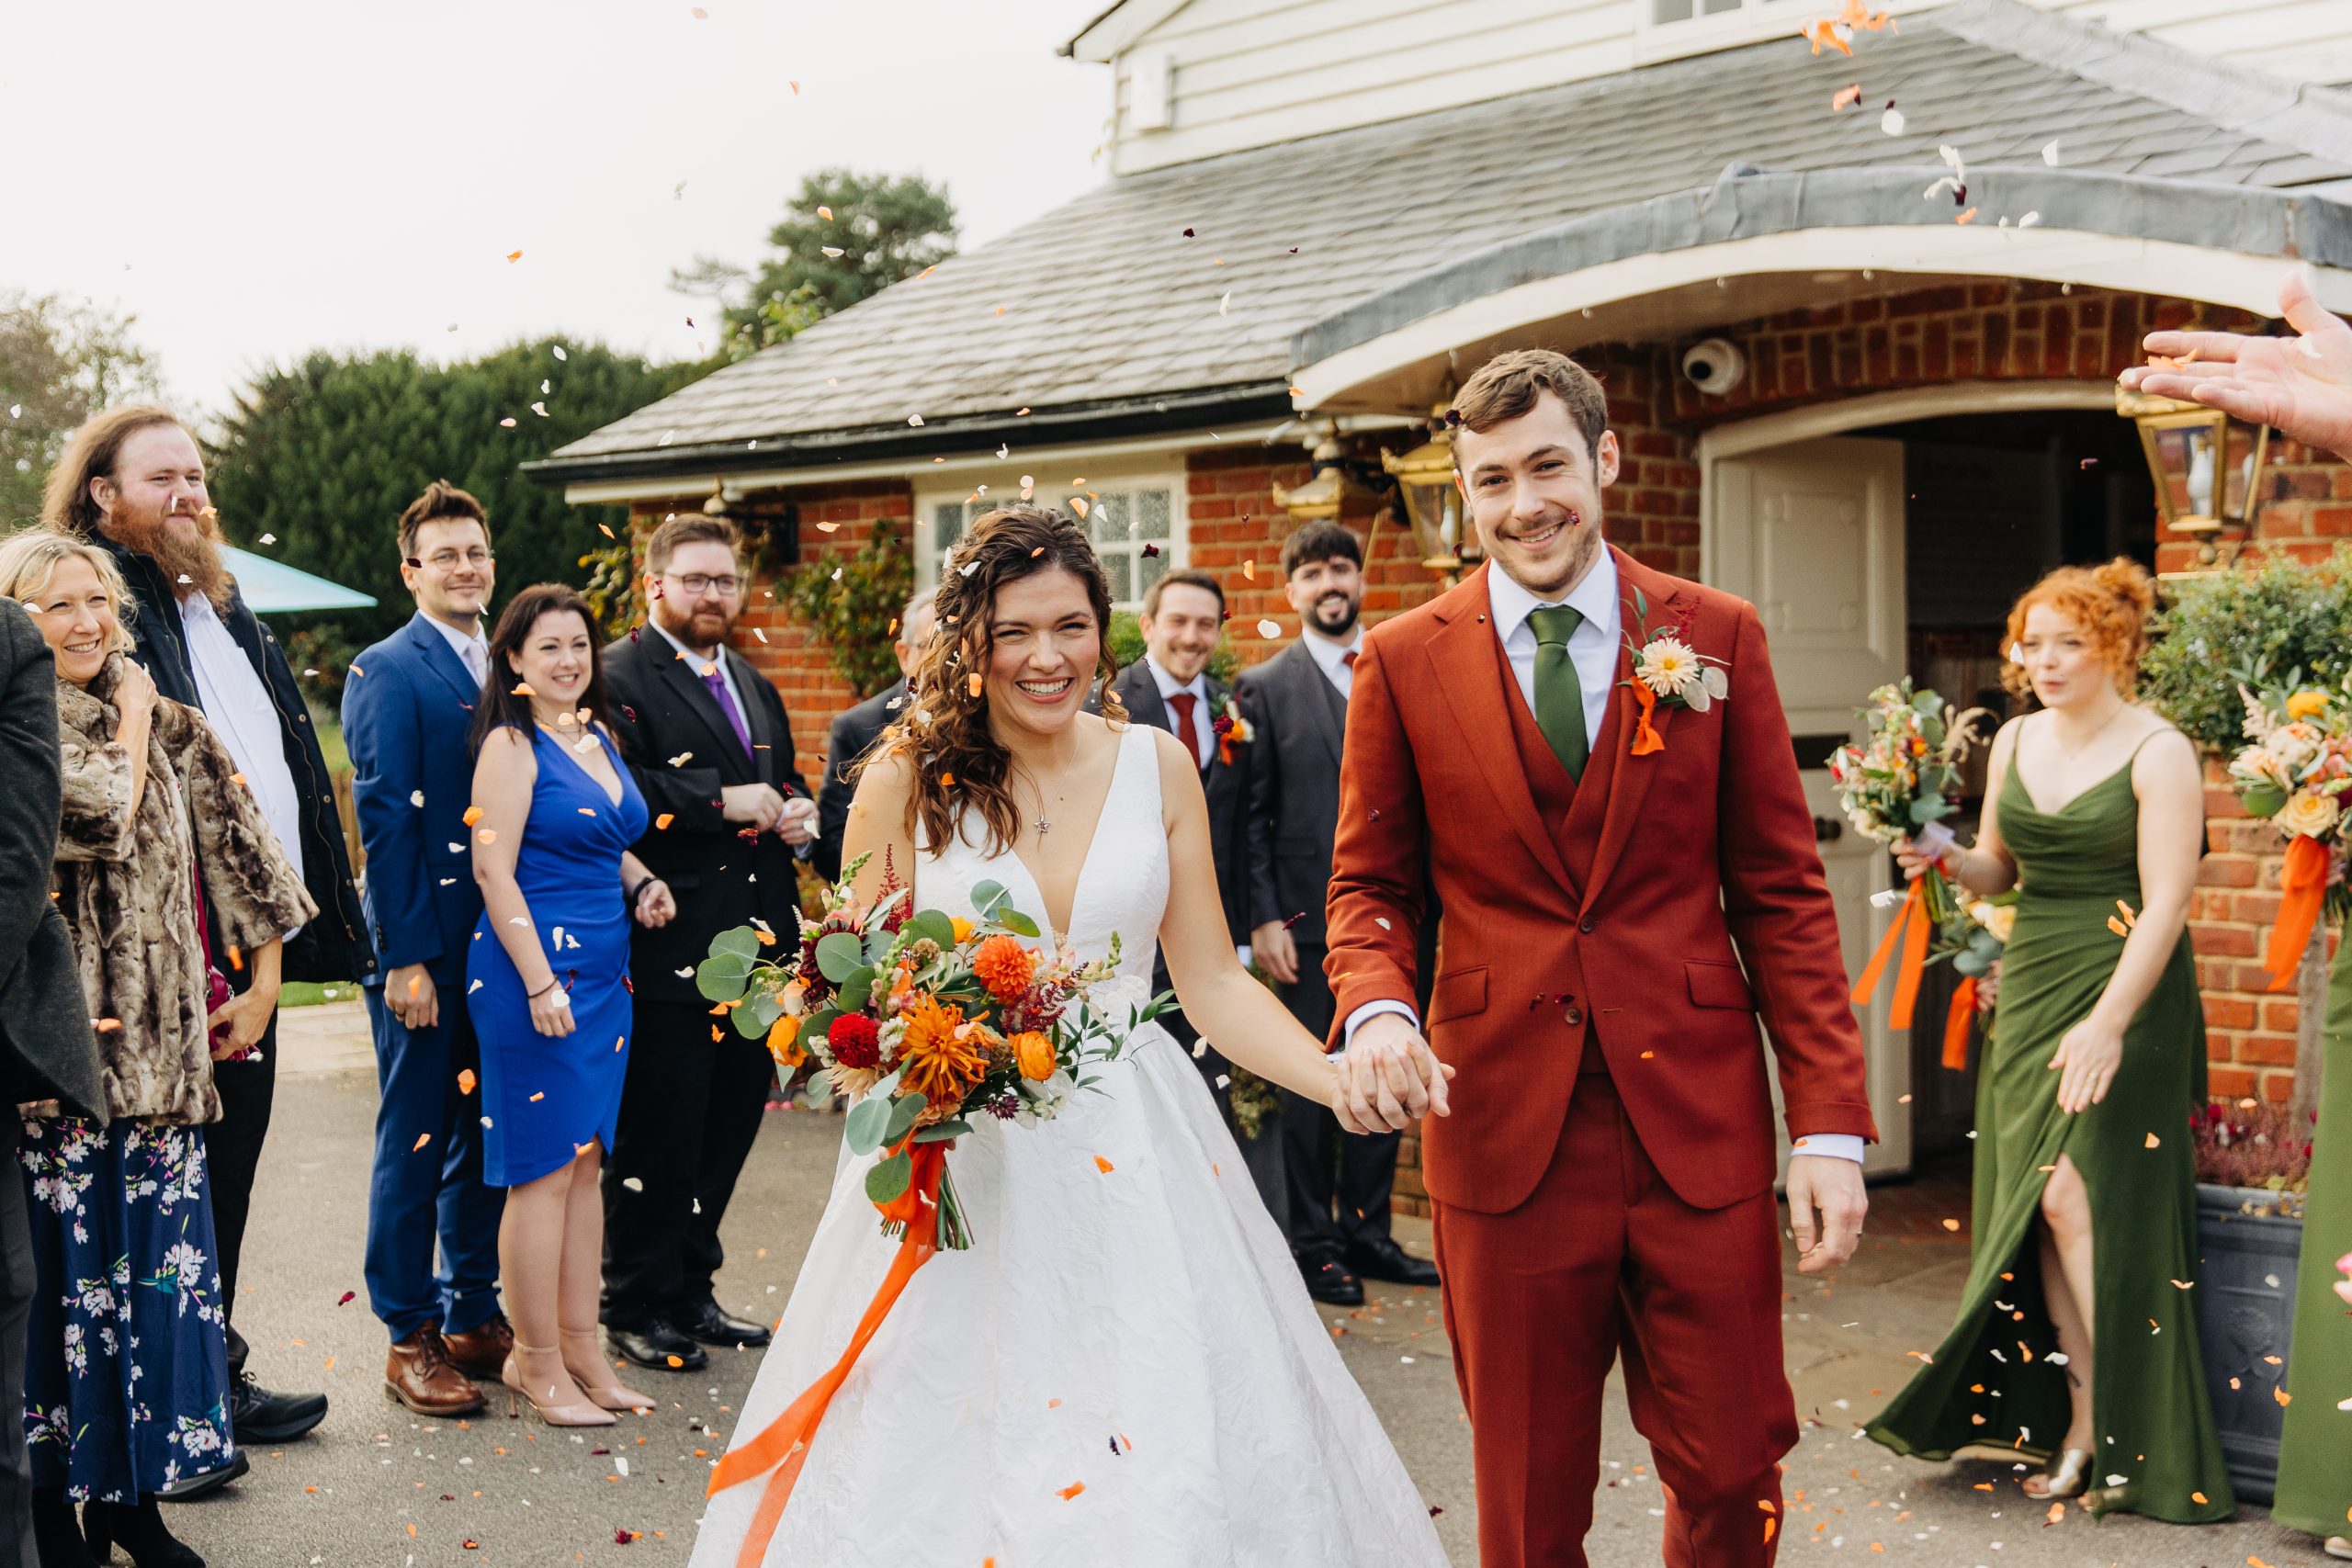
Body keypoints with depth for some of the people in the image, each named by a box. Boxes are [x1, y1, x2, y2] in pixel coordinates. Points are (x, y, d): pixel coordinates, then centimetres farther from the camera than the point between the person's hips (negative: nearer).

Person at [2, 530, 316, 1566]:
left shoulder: (163, 722, 12)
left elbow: (234, 843, 14)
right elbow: (97, 818, -20)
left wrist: (264, 977, 10)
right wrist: (130, 726, -6)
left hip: (160, 1046, 5)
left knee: (163, 1262, 8)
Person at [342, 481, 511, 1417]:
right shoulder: (387, 672, -7)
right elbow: (383, 819, -12)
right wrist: (404, 958, -16)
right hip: (426, 944, -6)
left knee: (485, 1137, 13)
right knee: (414, 1142, 2)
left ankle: (473, 1316, 25)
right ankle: (410, 1338, 12)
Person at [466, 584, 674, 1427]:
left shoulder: (601, 739, 14)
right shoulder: (511, 745, -9)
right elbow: (493, 869, -14)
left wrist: (643, 882, 6)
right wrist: (540, 981, -19)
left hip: (604, 971, 8)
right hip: (535, 968, -8)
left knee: (587, 1162, 11)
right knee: (544, 1168, -3)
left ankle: (581, 1348, 20)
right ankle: (537, 1363, 7)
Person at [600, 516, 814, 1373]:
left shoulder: (752, 684, 20)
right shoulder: (618, 676, -8)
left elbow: (784, 778, 31)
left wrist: (798, 810, 8)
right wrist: (721, 803, -21)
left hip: (752, 943, 8)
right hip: (668, 942, -8)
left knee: (732, 1118, 14)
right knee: (656, 1131, 0)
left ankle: (691, 1290, 28)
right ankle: (637, 1305, 13)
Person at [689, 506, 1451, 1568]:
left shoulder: (1156, 767, 3)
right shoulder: (906, 780, -4)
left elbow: (1211, 979, 5)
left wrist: (1340, 1078, -10)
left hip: (1135, 1153, 2)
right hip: (957, 1164, -2)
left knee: (1181, 1471, 0)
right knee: (957, 1461, 0)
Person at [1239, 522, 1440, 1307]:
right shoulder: (1266, 687, 1)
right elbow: (1251, 815, -1)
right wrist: (1263, 917, -9)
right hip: (1311, 919, -3)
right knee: (1311, 1086, 5)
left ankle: (1366, 1232, 22)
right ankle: (1314, 1243, 16)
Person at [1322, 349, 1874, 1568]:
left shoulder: (1718, 637, 4)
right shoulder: (1404, 660, 2)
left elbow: (1783, 892, 3)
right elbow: (1370, 885, 8)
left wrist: (1831, 1123, -3)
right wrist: (1375, 1004, -15)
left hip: (1698, 1124, 1)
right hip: (1505, 1134, 0)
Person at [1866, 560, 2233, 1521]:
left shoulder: (2159, 754, -9)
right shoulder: (2014, 741, 10)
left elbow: (2165, 906, -14)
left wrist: (2107, 1023, -22)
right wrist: (1946, 861, -3)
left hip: (2125, 994, -6)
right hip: (2029, 987, 6)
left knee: (2076, 1197, -11)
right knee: (2036, 1208, 4)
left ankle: (2130, 1439, 1)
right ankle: (2081, 1425, 12)